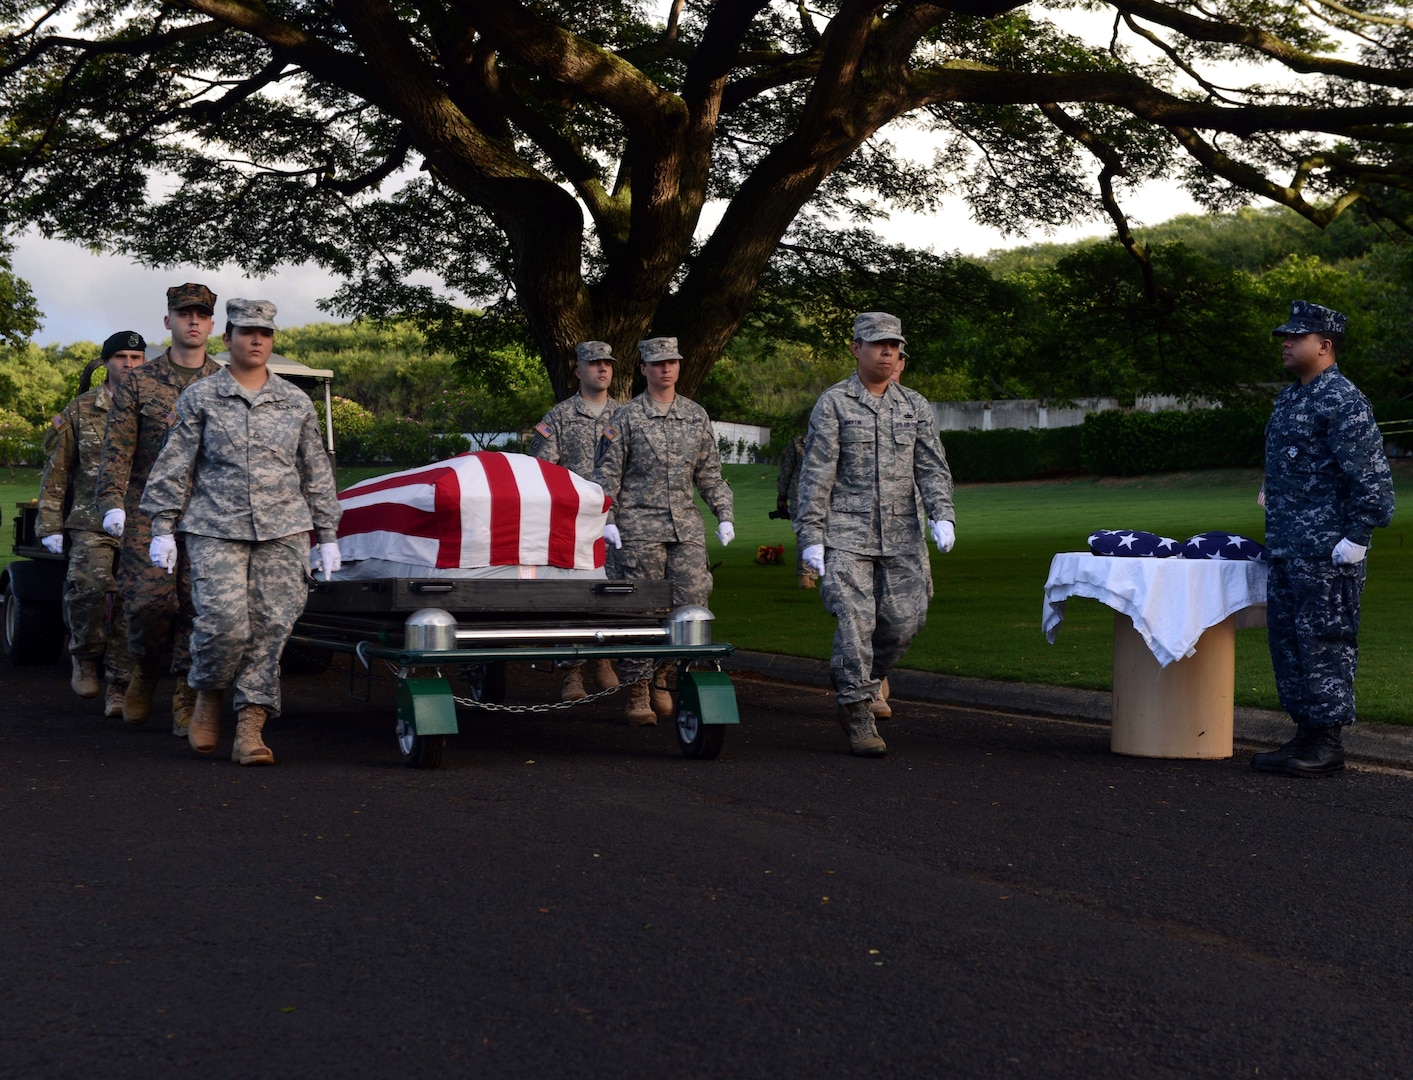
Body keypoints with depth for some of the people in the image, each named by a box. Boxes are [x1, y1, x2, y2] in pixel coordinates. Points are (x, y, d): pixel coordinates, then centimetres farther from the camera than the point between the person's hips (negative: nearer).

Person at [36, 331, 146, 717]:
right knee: (89, 585, -22)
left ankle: (118, 688, 9)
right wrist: (49, 524, 5)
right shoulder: (80, 410, 8)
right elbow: (56, 469, 10)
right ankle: (85, 658, 3)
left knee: (130, 606, -1)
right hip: (92, 522, -1)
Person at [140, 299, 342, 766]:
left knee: (271, 626, -5)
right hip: (215, 530, -2)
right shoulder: (200, 398, 6)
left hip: (283, 532, 2)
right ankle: (208, 694, 16)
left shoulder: (296, 403, 12)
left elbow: (317, 473, 16)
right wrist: (163, 530, 0)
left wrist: (327, 536, 12)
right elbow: (174, 467, 6)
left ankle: (250, 727, 2)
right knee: (223, 622, -13)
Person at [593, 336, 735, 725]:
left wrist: (724, 515, 10)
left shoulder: (697, 415, 13)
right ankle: (637, 692, 6)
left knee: (692, 604, -2)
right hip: (640, 527, -3)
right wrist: (607, 520, -7)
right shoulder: (627, 418, 2)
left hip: (687, 527, 4)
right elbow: (607, 473, 2)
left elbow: (709, 472, 18)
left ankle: (660, 677, 18)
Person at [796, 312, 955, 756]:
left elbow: (932, 467, 9)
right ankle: (856, 711, 0)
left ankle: (852, 677, 25)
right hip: (846, 536, -4)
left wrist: (942, 516, -8)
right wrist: (811, 537, -7)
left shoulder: (915, 406, 13)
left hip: (901, 536, 4)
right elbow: (816, 475, -1)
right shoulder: (832, 404, 2)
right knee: (855, 620, -9)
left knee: (905, 617, -1)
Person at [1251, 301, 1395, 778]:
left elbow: (1371, 477, -16)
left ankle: (1328, 745, 1)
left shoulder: (1343, 402, -12)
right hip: (1286, 551, 10)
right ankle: (1307, 735, 20)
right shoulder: (1289, 398, 17)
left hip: (1326, 552, -10)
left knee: (1324, 641, -5)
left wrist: (1355, 541, -18)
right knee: (1286, 640, 12)